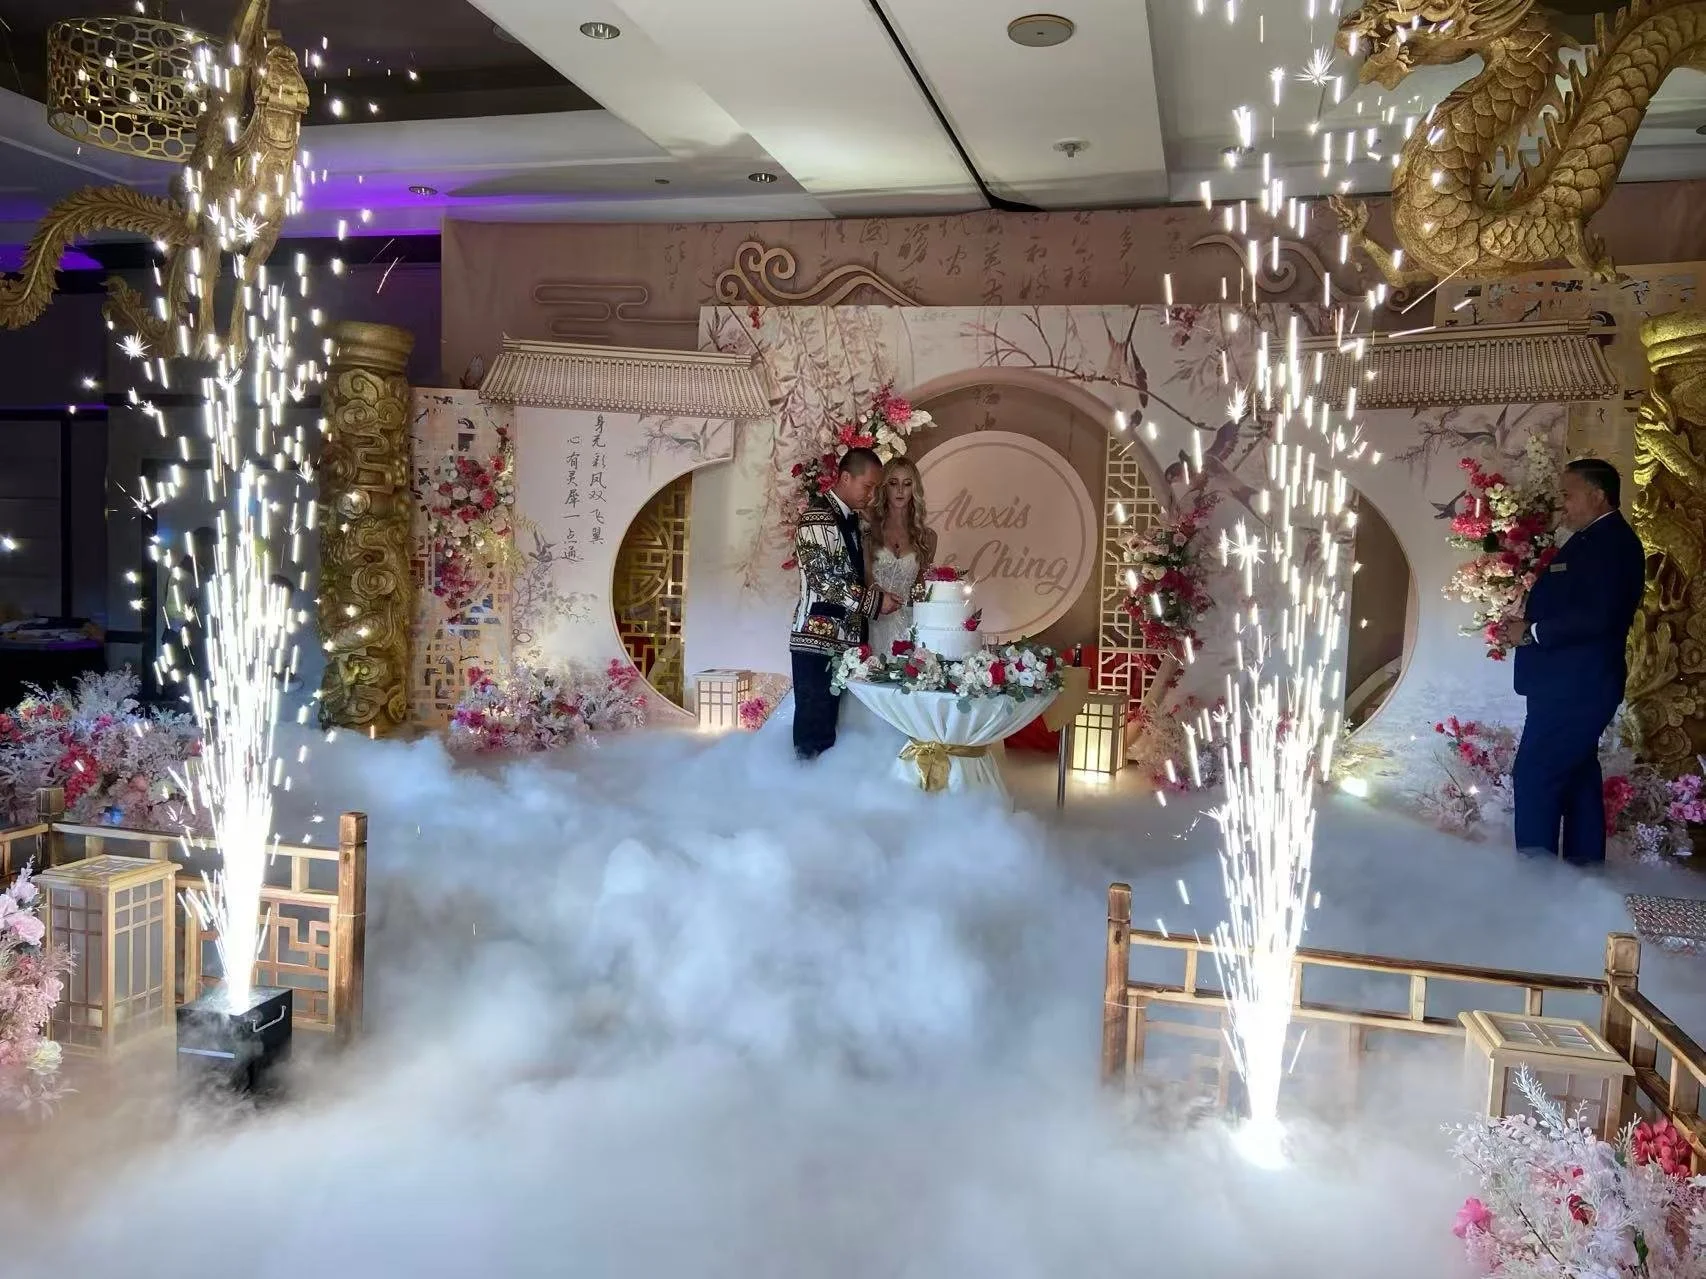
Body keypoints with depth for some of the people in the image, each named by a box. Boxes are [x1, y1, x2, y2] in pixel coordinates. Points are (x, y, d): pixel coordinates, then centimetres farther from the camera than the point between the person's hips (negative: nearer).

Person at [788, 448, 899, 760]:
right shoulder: (818, 517, -12)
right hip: (817, 639, -9)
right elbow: (821, 580, -20)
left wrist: (873, 594, 8)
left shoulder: (851, 519, 16)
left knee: (829, 726, 12)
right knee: (813, 729, -3)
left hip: (842, 640, 9)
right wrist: (874, 601, -15)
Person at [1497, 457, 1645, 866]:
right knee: (1577, 776, 15)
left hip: (1573, 685, -11)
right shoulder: (1596, 541, 16)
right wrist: (1528, 625, 6)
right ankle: (1584, 867, 23)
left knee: (1534, 776, -10)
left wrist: (1532, 632, -17)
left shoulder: (1609, 542, -16)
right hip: (1575, 683, 11)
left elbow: (1596, 617, -25)